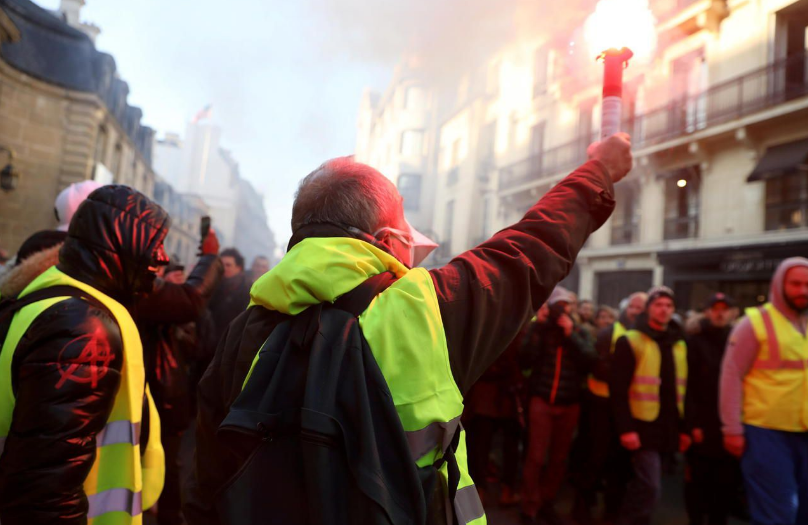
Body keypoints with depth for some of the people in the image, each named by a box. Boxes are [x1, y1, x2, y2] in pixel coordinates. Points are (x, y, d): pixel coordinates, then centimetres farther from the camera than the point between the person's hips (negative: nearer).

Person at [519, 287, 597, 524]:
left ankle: (546, 503, 28)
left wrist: (570, 334, -13)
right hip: (542, 400, -2)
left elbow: (589, 360, -8)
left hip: (569, 404, 3)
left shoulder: (580, 331, 8)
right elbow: (527, 360, -10)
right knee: (536, 456, -4)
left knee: (559, 458, 12)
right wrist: (538, 331, -15)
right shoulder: (539, 328, 2)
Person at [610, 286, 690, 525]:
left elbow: (682, 390, 16)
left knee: (641, 486, 15)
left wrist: (684, 428, 13)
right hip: (642, 427, -6)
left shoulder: (679, 345, 11)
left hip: (667, 428, 6)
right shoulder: (630, 341, -8)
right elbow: (618, 389, -13)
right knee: (650, 488, -9)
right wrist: (626, 428, -18)